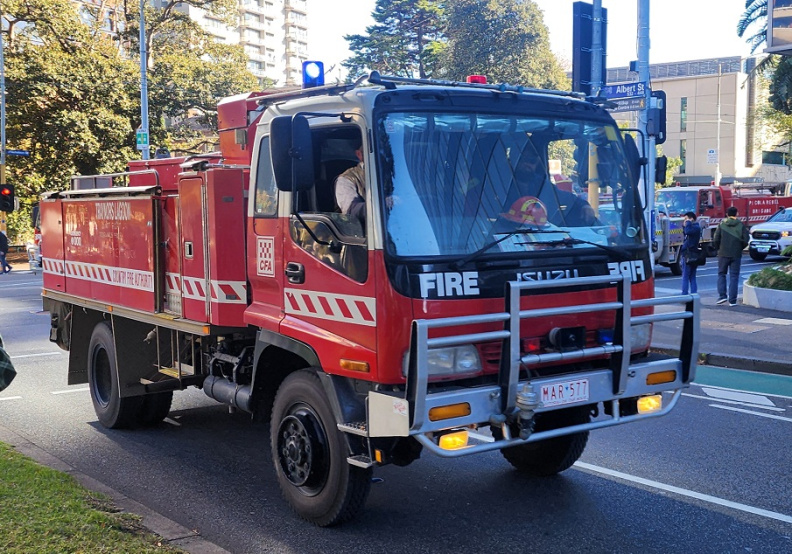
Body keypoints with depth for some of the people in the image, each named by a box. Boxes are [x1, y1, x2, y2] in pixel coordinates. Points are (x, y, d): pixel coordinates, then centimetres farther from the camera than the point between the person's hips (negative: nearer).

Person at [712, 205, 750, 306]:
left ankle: (722, 295, 1)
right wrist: (740, 248, 14)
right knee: (734, 277, 5)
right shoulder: (741, 225, -1)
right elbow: (745, 241, -4)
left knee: (721, 274, 14)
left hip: (723, 254, 0)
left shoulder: (721, 225, -2)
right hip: (736, 255, 0)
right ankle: (732, 300, 3)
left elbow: (715, 240, -4)